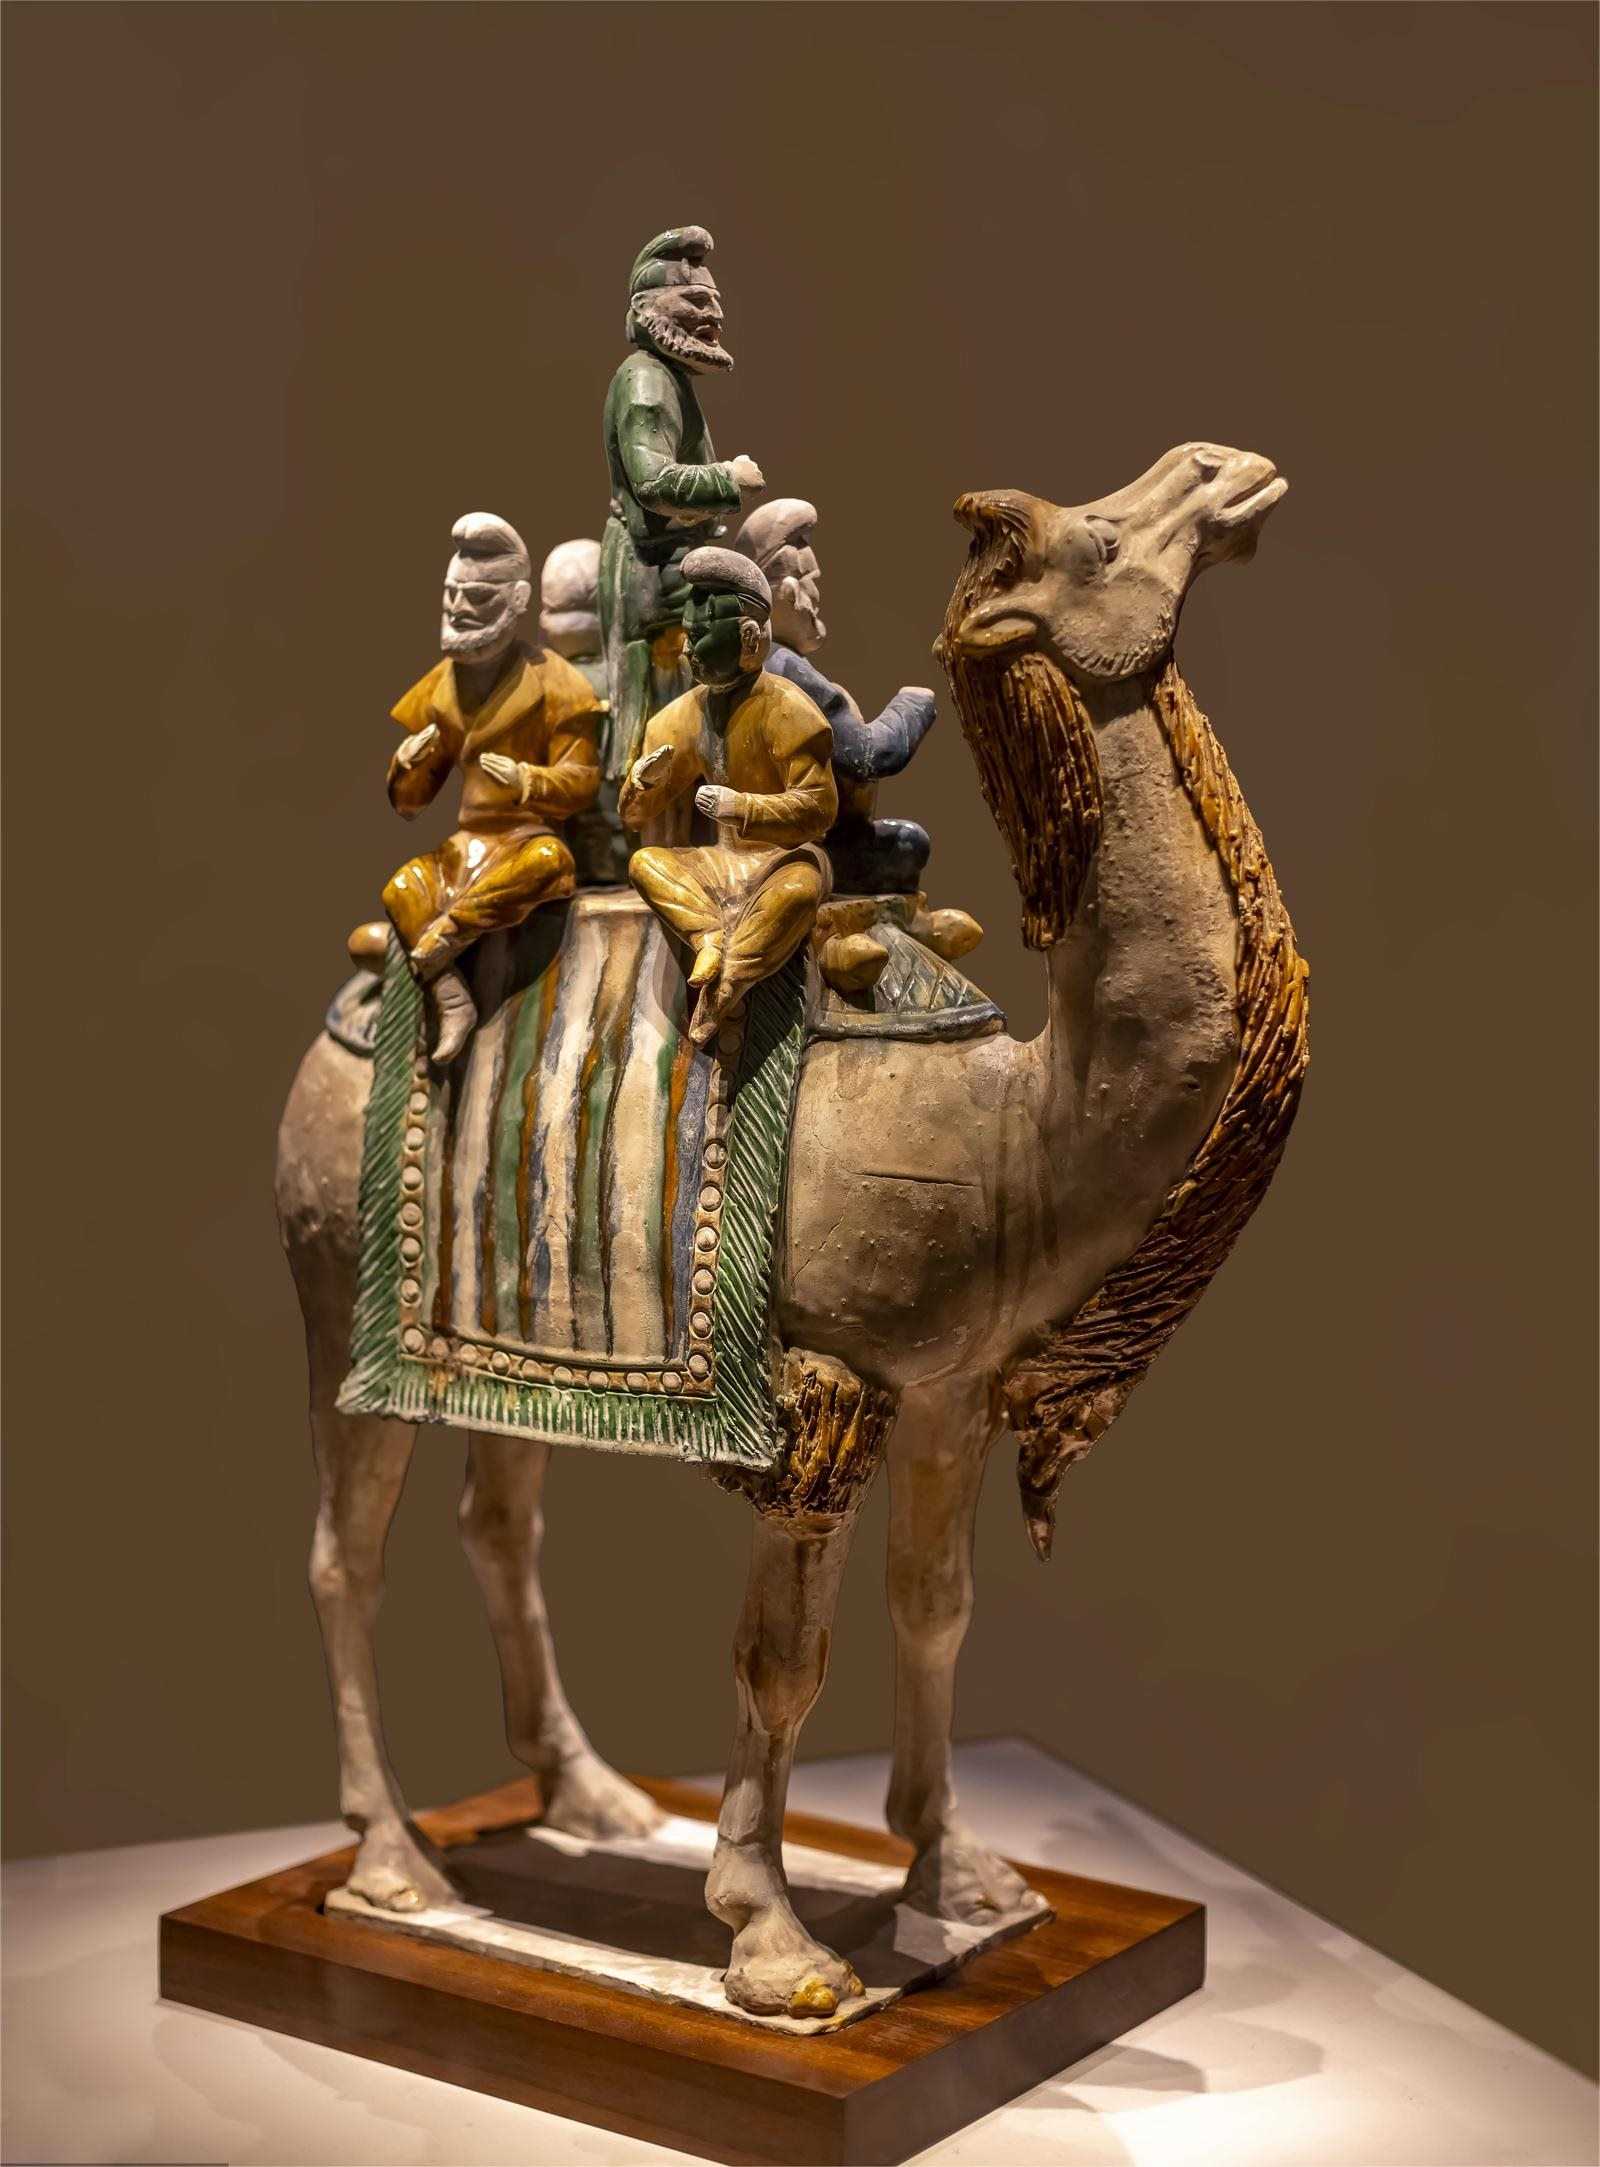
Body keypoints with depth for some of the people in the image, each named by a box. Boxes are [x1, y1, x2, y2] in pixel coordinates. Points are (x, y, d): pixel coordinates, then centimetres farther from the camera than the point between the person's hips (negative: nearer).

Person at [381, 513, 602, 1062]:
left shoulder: (550, 682, -3)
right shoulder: (442, 686, 11)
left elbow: (582, 781, -8)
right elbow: (409, 800, 12)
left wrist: (526, 779, -27)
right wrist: (410, 765, -12)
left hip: (532, 835, -4)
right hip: (469, 841, 4)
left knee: (543, 862, -39)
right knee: (402, 890, -24)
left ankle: (440, 941, -31)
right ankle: (450, 998, -28)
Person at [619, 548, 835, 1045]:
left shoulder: (785, 710, -13)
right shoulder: (688, 714, 4)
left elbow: (818, 808, -18)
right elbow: (636, 815, 7)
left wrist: (739, 806, -29)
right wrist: (644, 780, -18)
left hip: (785, 857, -6)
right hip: (725, 861, 6)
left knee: (801, 888, -39)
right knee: (644, 863, -16)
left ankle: (721, 990, -36)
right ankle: (712, 938, -33)